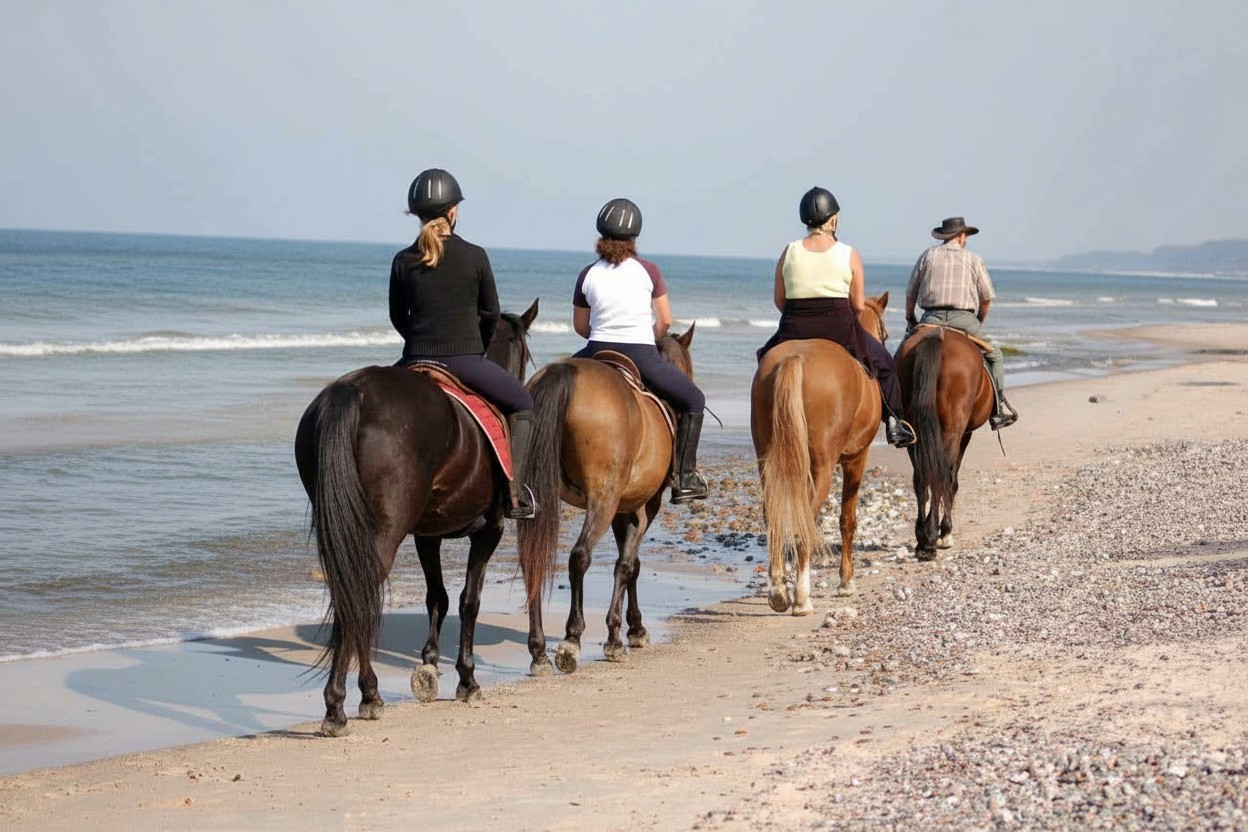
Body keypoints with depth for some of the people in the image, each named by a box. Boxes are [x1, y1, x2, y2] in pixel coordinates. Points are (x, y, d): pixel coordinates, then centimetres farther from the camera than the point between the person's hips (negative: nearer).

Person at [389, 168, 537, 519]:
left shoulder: (403, 261, 0)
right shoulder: (475, 256, -5)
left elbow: (397, 317, 9)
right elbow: (491, 313, 3)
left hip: (416, 360, 2)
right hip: (466, 362, -2)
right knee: (522, 403, 18)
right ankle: (515, 492, 6)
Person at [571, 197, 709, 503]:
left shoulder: (588, 275, 2)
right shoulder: (648, 271, -4)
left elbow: (579, 326, 10)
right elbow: (665, 321, -1)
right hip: (642, 358, -2)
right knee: (693, 401, 15)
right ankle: (685, 478, 7)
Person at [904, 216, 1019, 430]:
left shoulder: (928, 255, 13)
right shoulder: (973, 259, 9)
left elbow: (910, 294, 15)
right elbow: (987, 297, 9)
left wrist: (910, 320, 28)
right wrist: (980, 322, 25)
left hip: (931, 318, 1)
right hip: (963, 319, -1)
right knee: (993, 355, 15)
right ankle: (999, 408, 7)